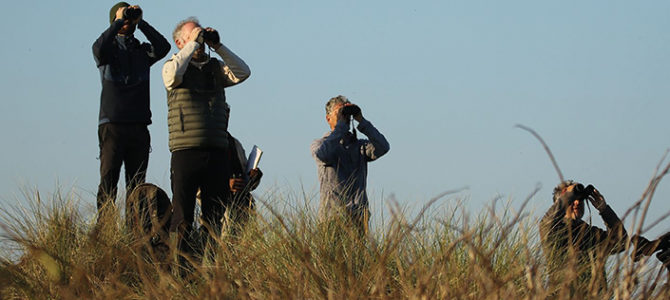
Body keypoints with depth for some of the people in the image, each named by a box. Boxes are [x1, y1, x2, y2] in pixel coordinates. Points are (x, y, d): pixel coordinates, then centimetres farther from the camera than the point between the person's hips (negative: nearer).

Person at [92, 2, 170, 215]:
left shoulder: (142, 51, 17)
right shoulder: (109, 49, 8)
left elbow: (163, 48, -3)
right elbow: (99, 48, -16)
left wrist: (140, 22, -2)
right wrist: (119, 22, -8)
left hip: (139, 125, 4)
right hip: (112, 124, -4)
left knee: (136, 182, 1)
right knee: (108, 179, -10)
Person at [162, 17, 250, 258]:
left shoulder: (216, 68, 17)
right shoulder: (173, 66, 7)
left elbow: (242, 73, 2)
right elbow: (173, 74, -16)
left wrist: (217, 46, -1)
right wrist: (193, 43, -9)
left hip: (217, 152, 4)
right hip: (186, 151, -4)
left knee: (215, 216, 3)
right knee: (183, 215, -6)